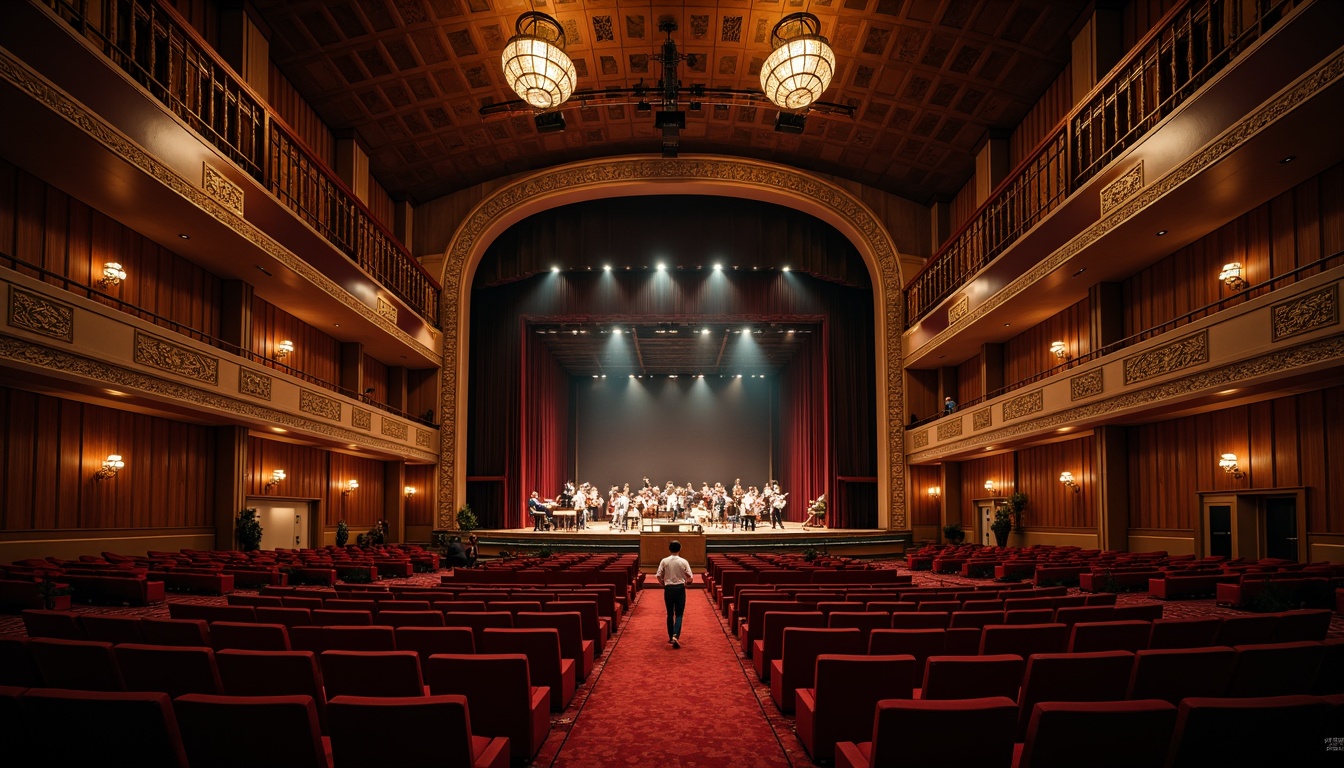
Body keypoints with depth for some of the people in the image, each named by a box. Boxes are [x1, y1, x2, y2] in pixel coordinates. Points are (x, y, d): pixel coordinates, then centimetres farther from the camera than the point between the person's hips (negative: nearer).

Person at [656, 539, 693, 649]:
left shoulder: (664, 561, -4)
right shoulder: (683, 561, -7)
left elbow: (659, 576, -4)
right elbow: (690, 577, -6)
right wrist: (686, 584, 14)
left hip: (668, 588, 1)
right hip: (680, 588, -1)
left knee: (670, 614, 13)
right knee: (679, 614, 3)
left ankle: (671, 637, 20)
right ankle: (676, 636, -16)